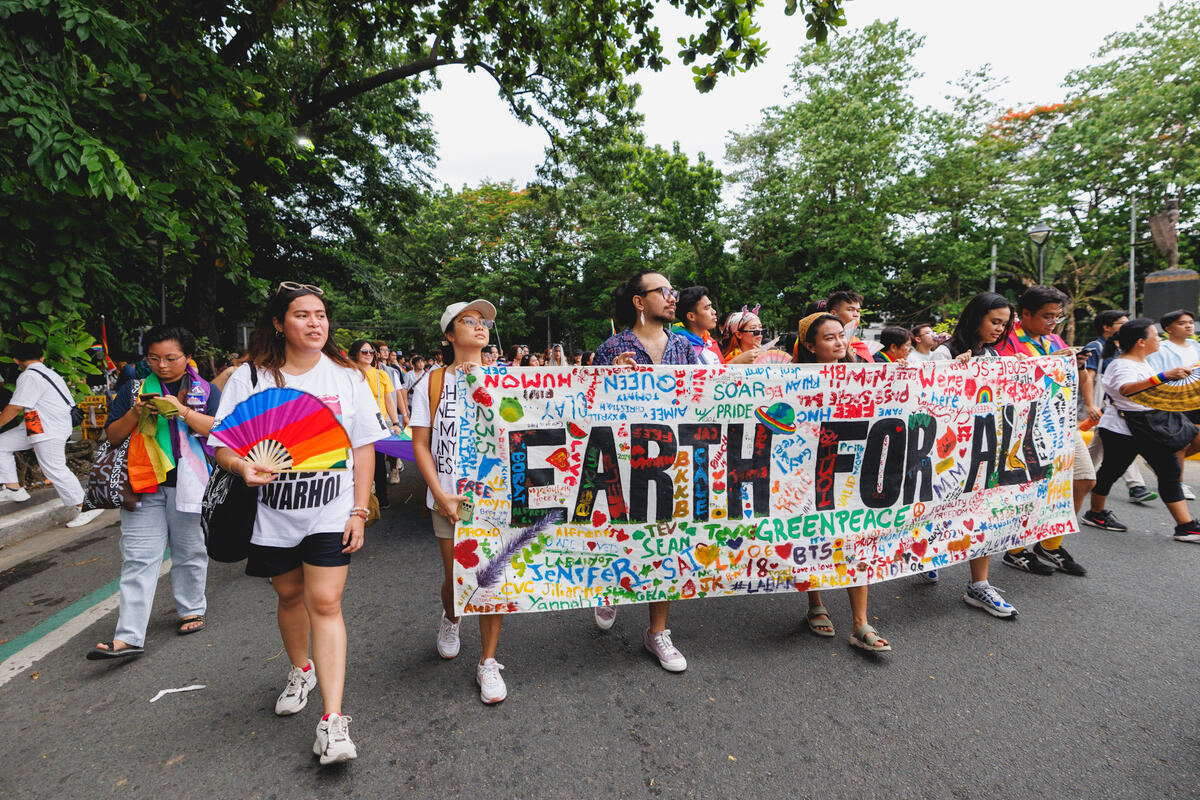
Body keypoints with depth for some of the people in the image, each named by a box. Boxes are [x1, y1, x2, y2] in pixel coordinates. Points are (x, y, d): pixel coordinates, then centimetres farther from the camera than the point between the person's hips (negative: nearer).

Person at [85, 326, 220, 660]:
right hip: (144, 485, 2)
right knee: (138, 558, -1)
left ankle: (191, 610, 28)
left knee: (190, 552, 11)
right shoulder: (134, 389, 11)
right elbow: (112, 436, 9)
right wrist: (135, 413, -9)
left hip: (189, 483, -1)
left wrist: (182, 410, -20)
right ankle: (129, 637, 1)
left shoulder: (206, 391, 4)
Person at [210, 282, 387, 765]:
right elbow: (222, 445, 1)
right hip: (273, 512, 2)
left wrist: (359, 511, -3)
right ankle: (301, 671, 46)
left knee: (325, 602, -6)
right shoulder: (250, 377, -1)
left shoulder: (346, 376, -1)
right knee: (290, 596, 18)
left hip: (331, 512, -1)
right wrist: (241, 466, -23)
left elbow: (364, 447, 1)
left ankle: (333, 720, -1)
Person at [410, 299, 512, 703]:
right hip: (450, 498, 0)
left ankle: (488, 661, 19)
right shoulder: (431, 383, 4)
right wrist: (441, 495, -8)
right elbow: (420, 444, 1)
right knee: (455, 578, 10)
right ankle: (450, 619, 46)